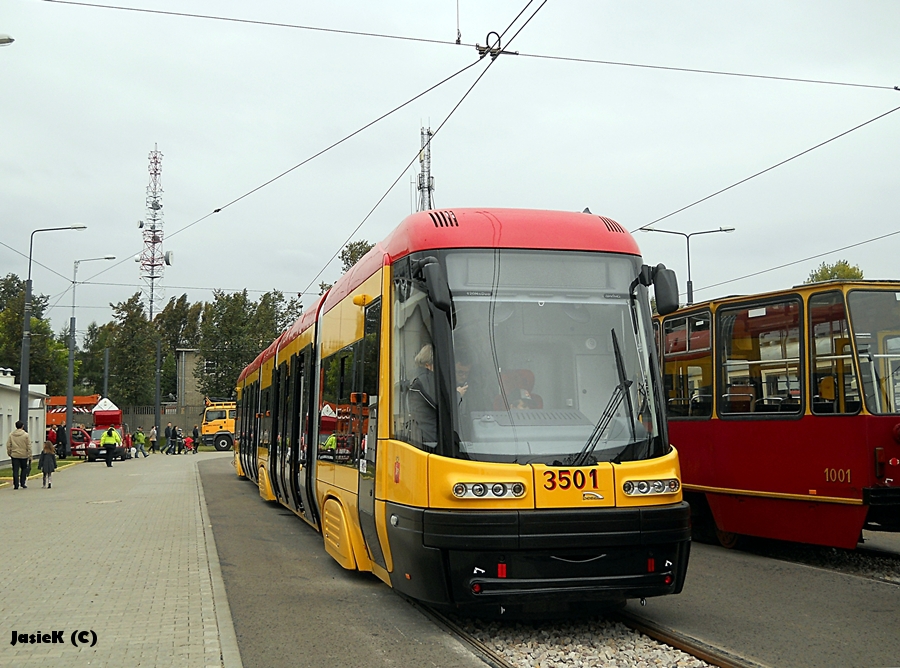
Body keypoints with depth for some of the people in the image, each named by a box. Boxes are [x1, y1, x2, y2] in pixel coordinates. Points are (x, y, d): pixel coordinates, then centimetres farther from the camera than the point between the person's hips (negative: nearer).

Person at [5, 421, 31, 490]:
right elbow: (29, 446, -7)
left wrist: (9, 453, 14)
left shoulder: (11, 435, -1)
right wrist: (30, 456, -2)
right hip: (24, 455, -1)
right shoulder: (26, 435, -7)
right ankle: (22, 483, 11)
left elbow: (8, 445, 1)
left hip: (14, 455, 1)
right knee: (24, 469, 15)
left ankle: (16, 485, 3)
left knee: (15, 471, 4)